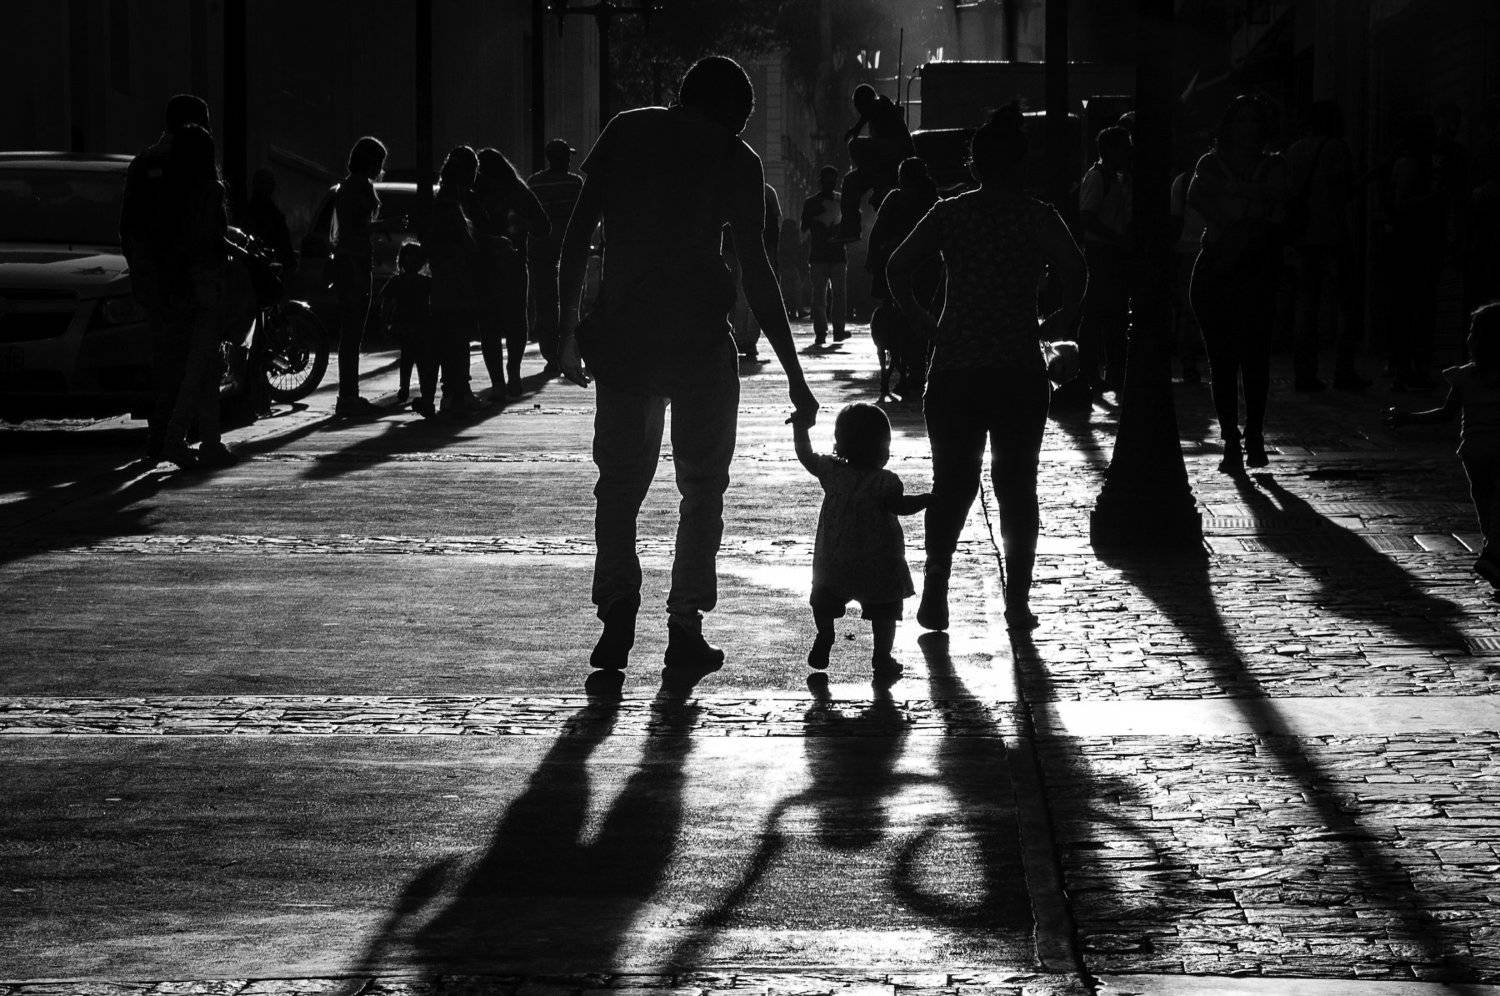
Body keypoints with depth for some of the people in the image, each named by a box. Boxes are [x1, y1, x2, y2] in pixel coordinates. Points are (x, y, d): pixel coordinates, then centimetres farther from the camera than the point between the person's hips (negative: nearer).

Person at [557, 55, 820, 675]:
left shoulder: (625, 133, 8)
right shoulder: (734, 159, 0)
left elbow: (577, 237, 2)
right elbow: (755, 273, -5)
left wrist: (569, 330, 8)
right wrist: (794, 376, -3)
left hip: (622, 333, 2)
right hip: (699, 338, -2)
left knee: (619, 484, 11)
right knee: (701, 487, 10)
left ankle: (616, 623, 2)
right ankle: (685, 629, 6)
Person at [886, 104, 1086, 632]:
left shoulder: (948, 214, 4)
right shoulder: (1037, 217, -1)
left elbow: (898, 267, -5)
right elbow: (1074, 269, -17)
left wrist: (923, 323, 3)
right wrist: (1063, 319, -2)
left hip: (954, 368, 2)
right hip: (1019, 369, -2)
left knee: (951, 483, 11)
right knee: (1017, 485, 8)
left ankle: (935, 591, 2)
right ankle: (1017, 601, 7)